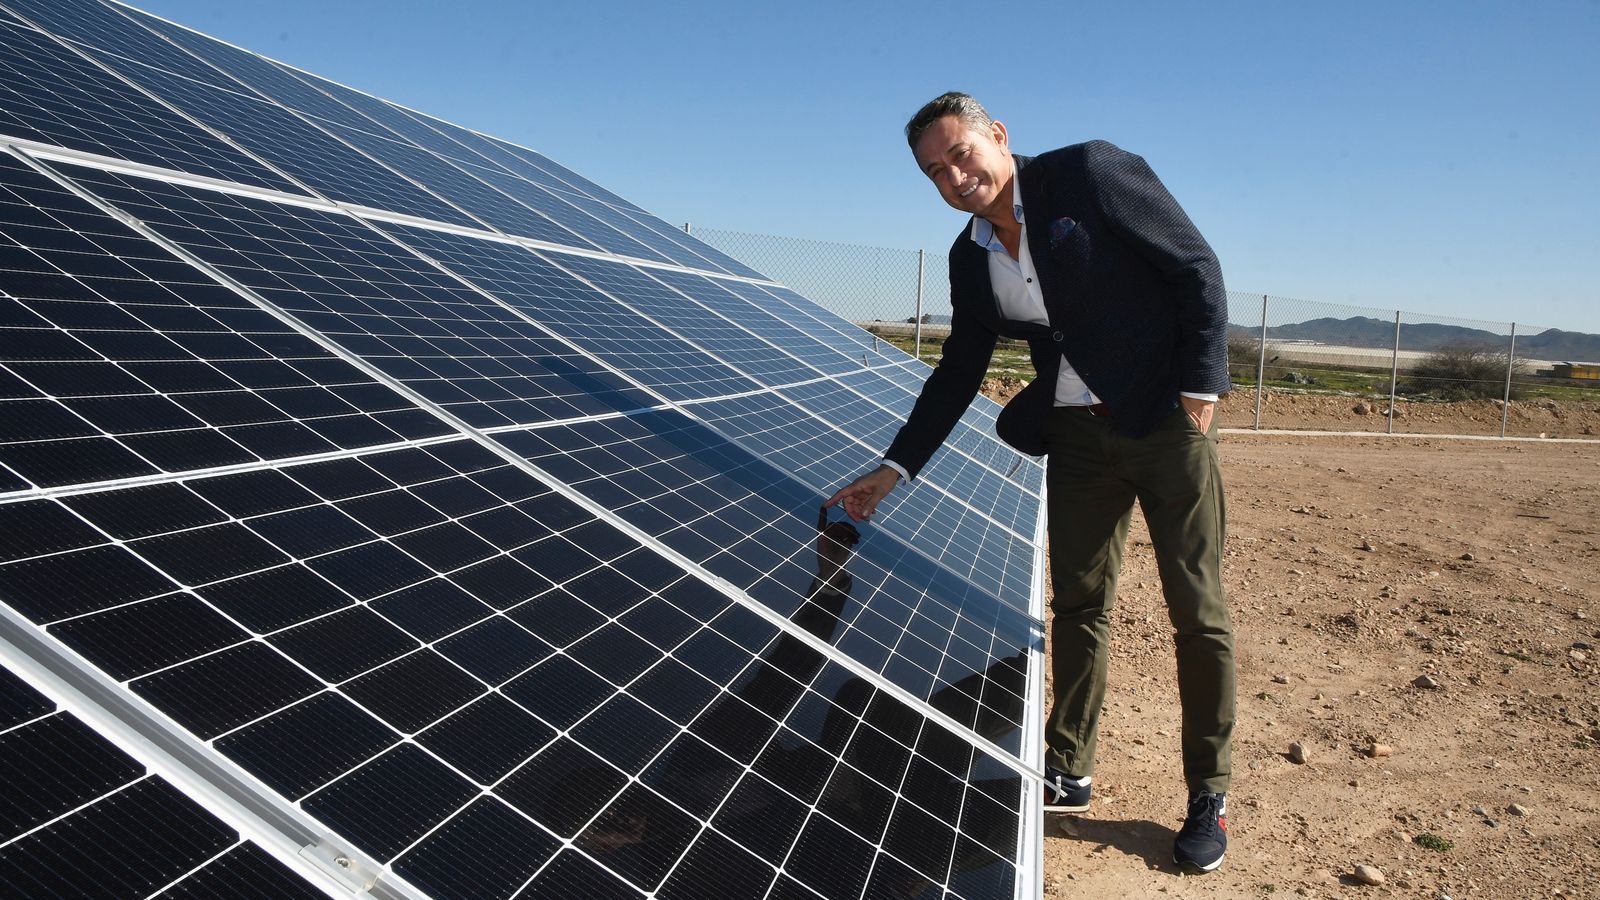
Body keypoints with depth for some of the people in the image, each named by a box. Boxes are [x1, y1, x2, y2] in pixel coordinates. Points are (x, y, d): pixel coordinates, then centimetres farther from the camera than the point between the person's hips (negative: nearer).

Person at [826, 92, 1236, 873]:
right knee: (1078, 605, 11)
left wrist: (1201, 384, -16)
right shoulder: (969, 257, 5)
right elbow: (958, 374, 11)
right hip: (1077, 433, 5)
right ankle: (1067, 773, 25)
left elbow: (1197, 268, -9)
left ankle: (1209, 795, 17)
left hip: (1168, 417, -5)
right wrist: (896, 467, 8)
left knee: (1197, 611, 2)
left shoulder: (1091, 172, -11)